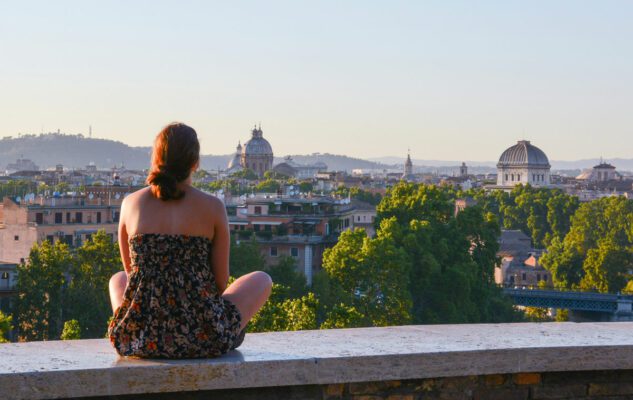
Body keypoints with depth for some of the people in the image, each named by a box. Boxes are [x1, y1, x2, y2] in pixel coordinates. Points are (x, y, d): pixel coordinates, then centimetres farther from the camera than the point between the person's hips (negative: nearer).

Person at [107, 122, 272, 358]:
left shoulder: (131, 203, 2)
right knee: (262, 280, 24)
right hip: (201, 338, -2)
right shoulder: (212, 207, -5)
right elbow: (220, 282, 1)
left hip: (139, 337, 2)